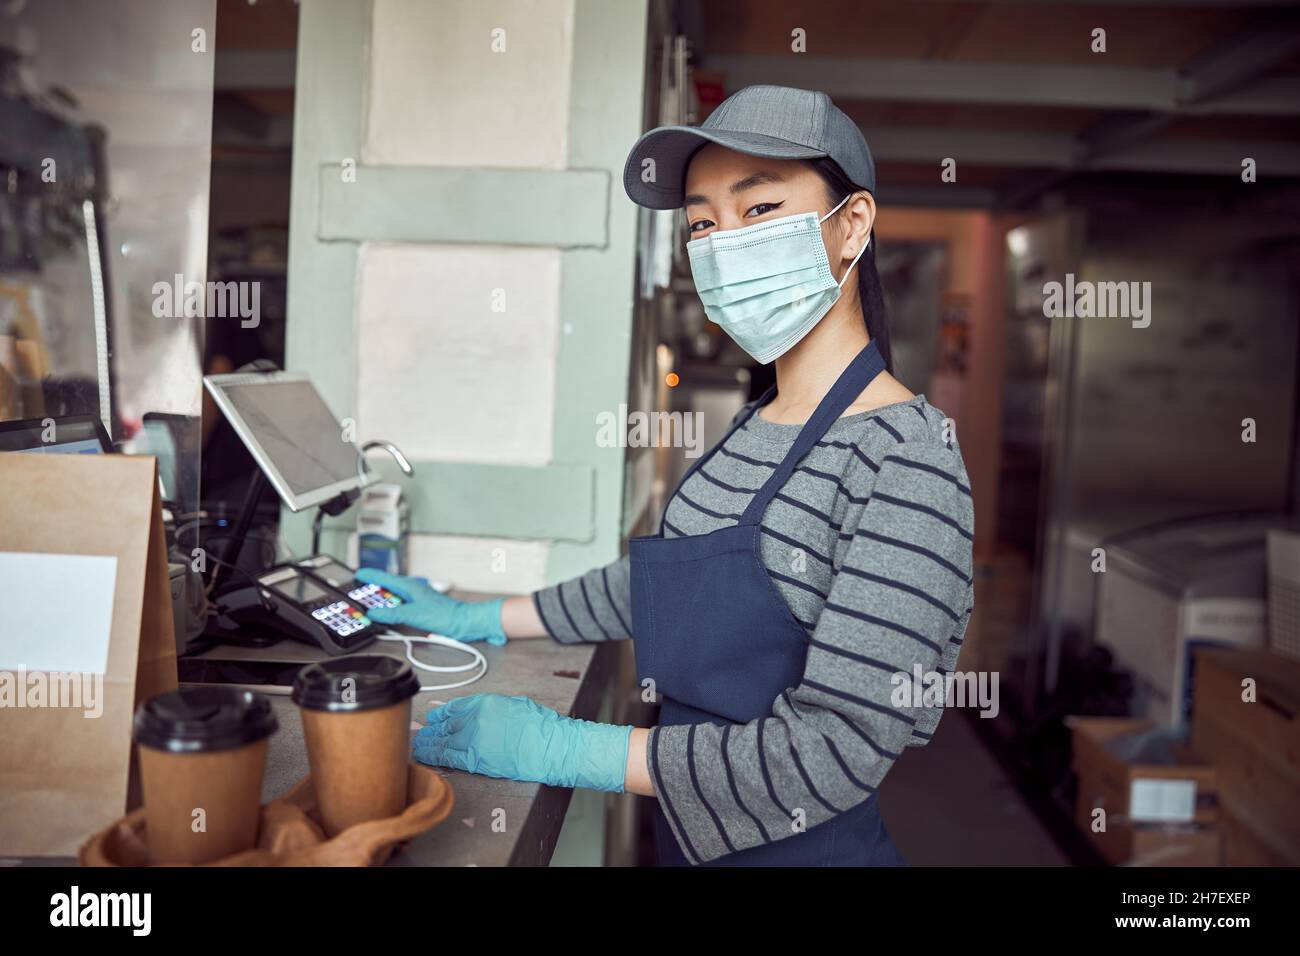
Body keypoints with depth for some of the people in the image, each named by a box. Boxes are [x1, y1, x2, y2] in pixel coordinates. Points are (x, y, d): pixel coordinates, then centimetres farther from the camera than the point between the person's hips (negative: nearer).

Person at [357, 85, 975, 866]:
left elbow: (830, 752, -26)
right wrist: (481, 620, 15)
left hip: (807, 845, -7)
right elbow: (660, 581, 14)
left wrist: (562, 748, -22)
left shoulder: (907, 455, -23)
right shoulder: (751, 429, 2)